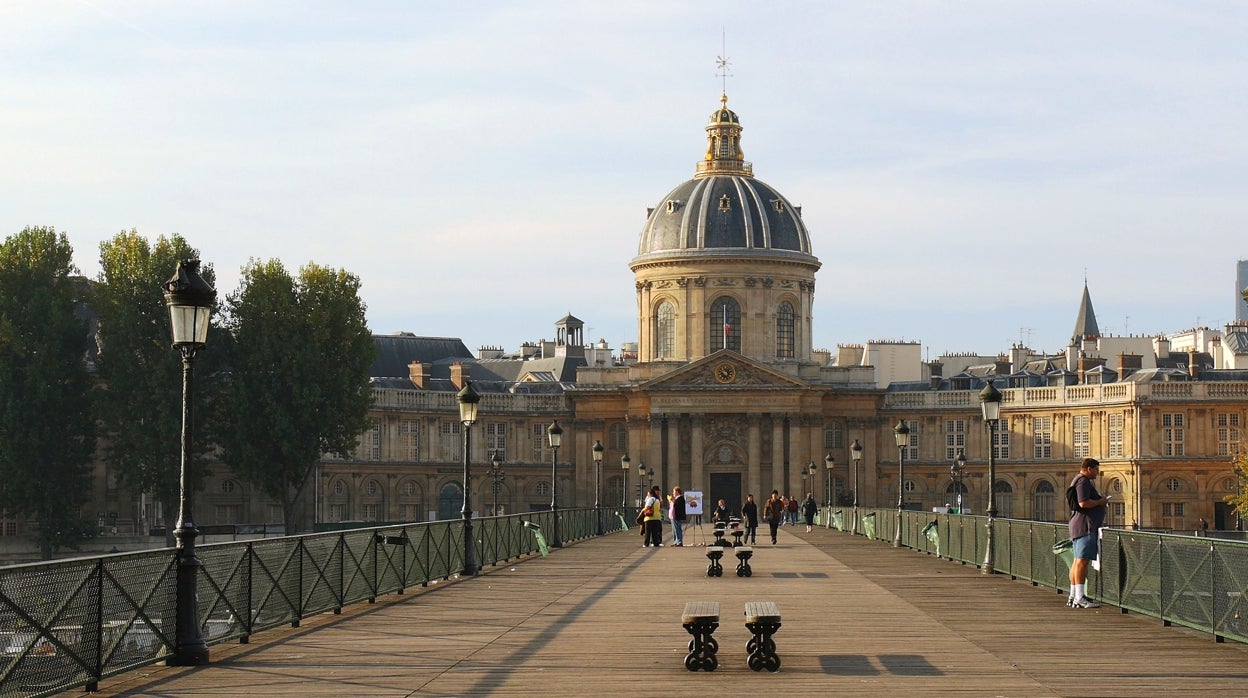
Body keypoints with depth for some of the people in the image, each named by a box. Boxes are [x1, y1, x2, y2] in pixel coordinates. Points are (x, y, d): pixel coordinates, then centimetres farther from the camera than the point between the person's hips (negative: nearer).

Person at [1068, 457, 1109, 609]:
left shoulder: (1081, 481, 23)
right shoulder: (1083, 481, -11)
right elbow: (1083, 503, -23)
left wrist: (1100, 502, 20)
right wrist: (1100, 502, -9)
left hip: (1078, 526, 11)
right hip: (1085, 525, -11)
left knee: (1078, 561, 11)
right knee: (1082, 560, -14)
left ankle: (1073, 596, 12)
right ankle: (1079, 597, -18)